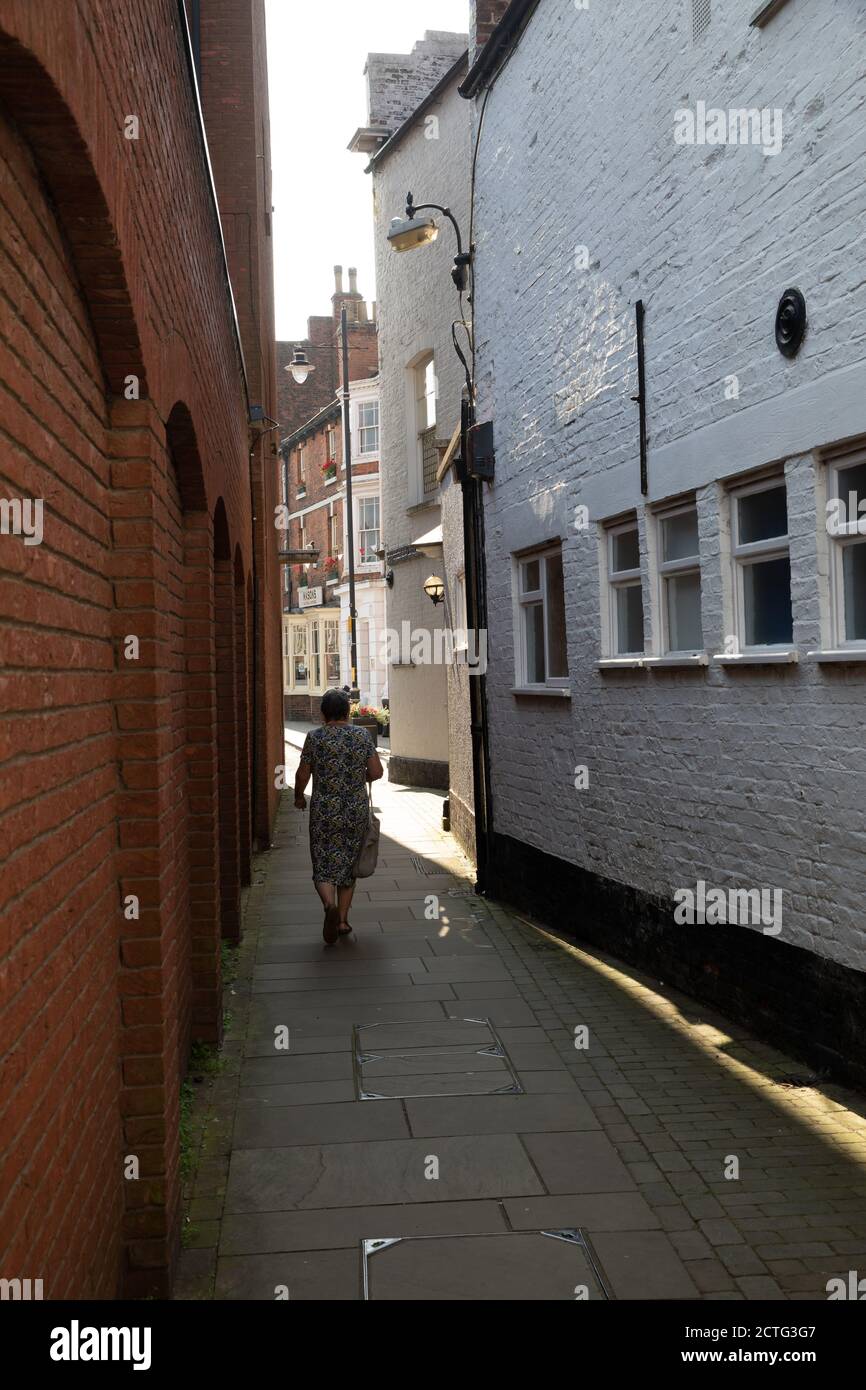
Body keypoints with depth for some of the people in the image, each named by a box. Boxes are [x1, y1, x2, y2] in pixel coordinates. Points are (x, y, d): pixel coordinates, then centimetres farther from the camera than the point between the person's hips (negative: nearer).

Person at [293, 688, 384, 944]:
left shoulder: (315, 738, -6)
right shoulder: (362, 736, -2)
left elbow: (302, 775, -1)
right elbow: (376, 773, -2)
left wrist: (299, 797, 17)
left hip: (324, 811, -2)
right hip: (357, 812, 2)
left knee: (324, 865, 6)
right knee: (348, 863, 15)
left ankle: (330, 904, -21)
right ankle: (343, 920, 18)